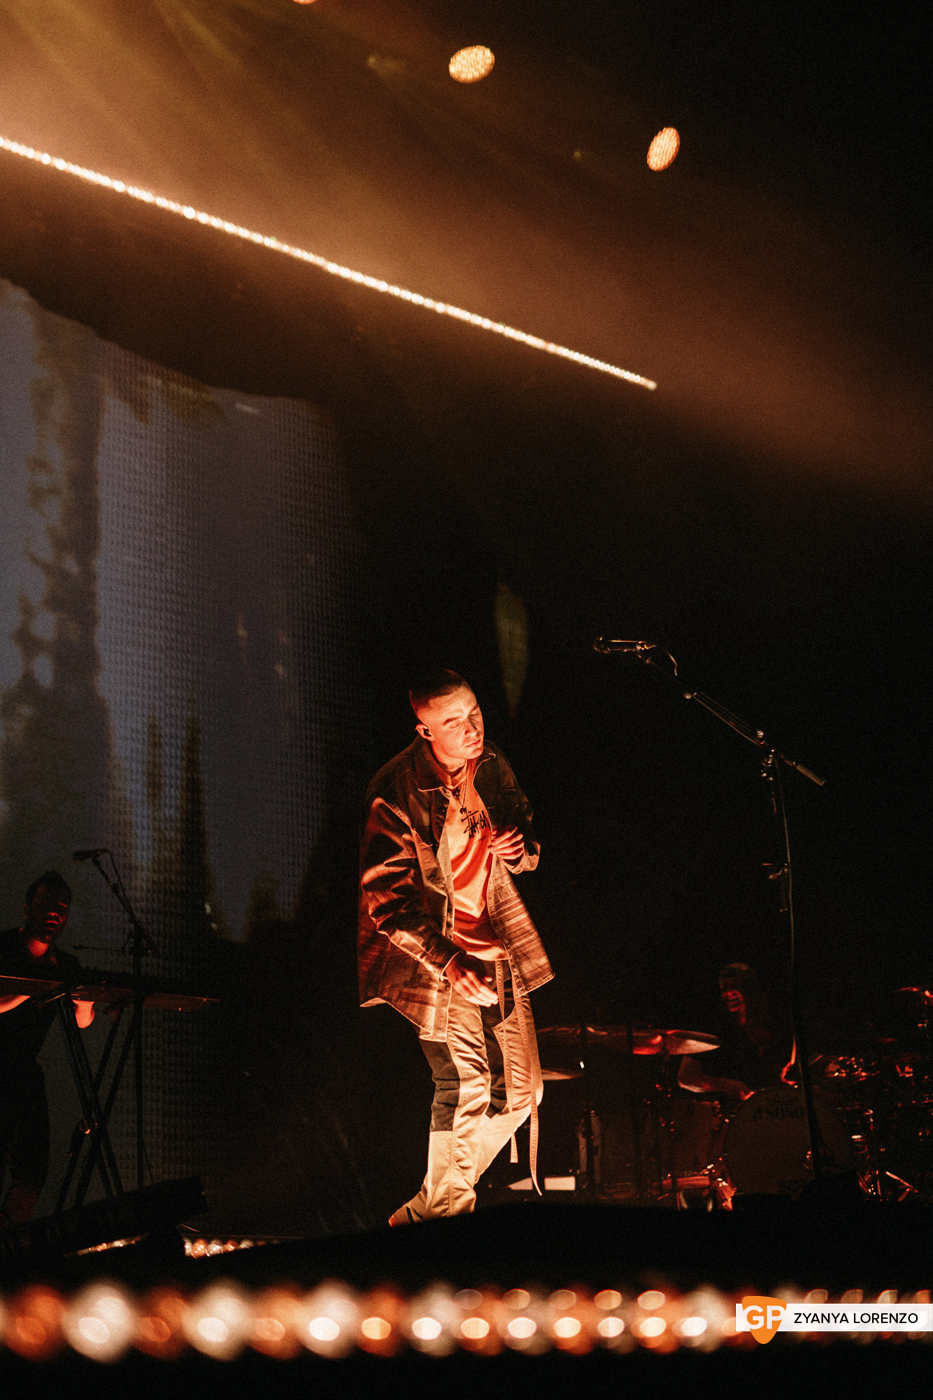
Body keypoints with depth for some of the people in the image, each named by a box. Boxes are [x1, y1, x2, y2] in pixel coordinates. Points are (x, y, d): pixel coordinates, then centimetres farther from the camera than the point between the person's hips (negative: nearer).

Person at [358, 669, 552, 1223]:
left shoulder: (491, 766, 4)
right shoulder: (396, 793, -16)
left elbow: (528, 838, 20)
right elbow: (385, 899, -18)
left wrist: (518, 848, -6)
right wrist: (449, 961, -26)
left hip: (496, 949, 7)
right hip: (435, 959, -7)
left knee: (519, 1091, 7)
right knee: (464, 1085, -17)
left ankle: (422, 1214, 21)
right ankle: (445, 1211, 1)